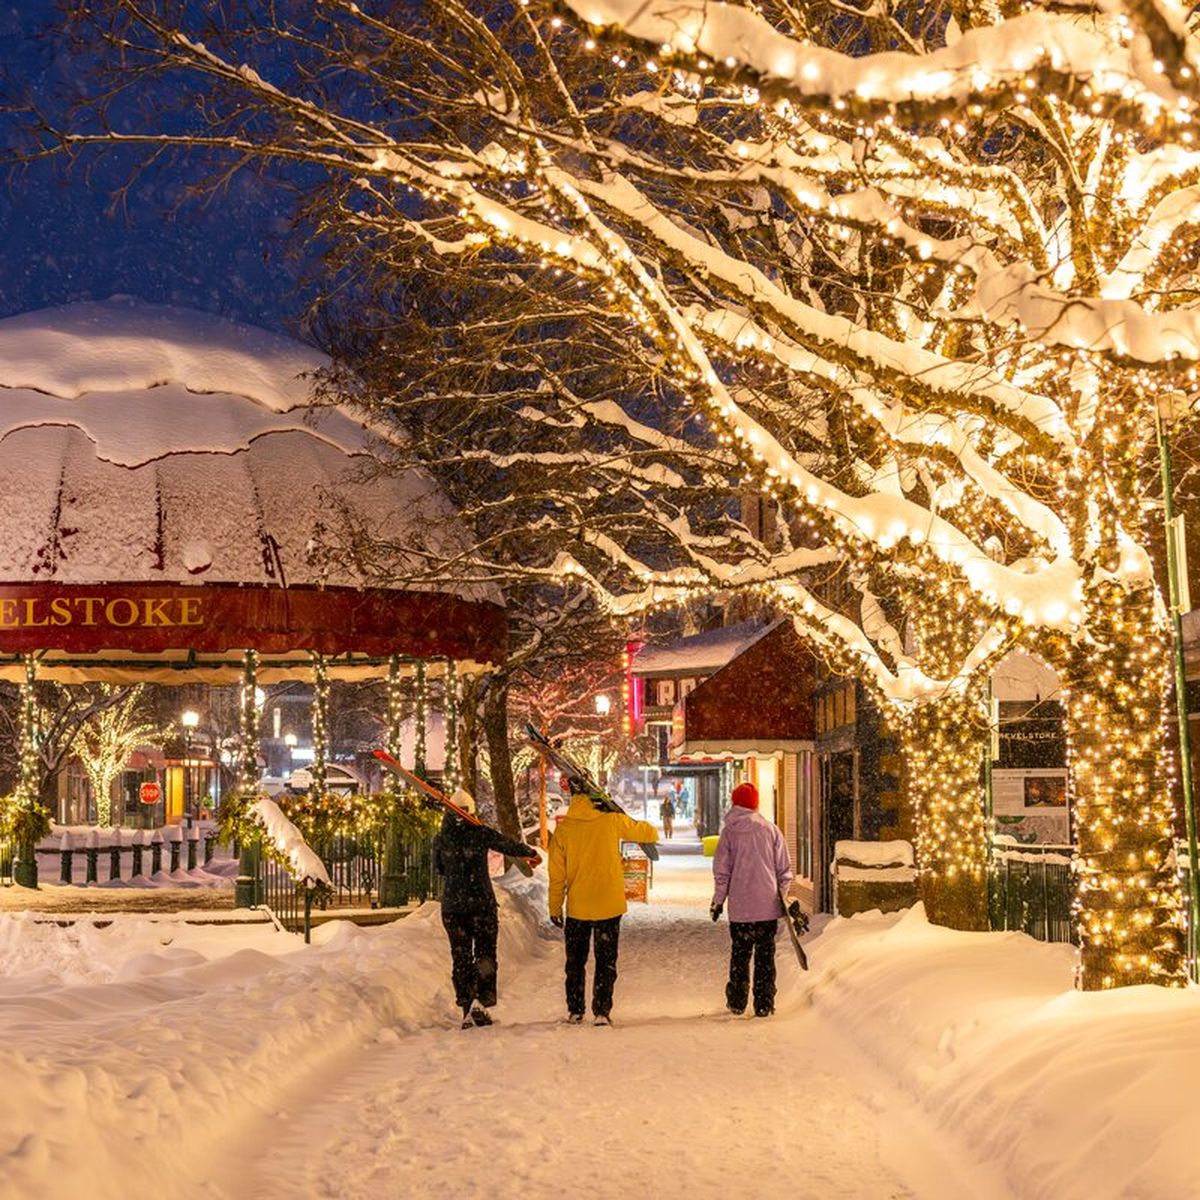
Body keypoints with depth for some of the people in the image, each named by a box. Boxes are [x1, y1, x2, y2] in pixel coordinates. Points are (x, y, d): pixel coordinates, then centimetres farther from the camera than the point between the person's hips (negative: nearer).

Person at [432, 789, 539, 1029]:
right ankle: (481, 1001, -13)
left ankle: (466, 1010, 9)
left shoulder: (440, 840, 0)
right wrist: (531, 853, 18)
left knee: (460, 957, 10)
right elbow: (511, 847, 0)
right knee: (485, 953, 6)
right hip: (481, 903, -2)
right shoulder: (482, 834, -8)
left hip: (451, 907, 3)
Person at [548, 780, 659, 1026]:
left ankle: (575, 1012, 19)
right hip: (609, 905, -1)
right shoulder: (612, 821, -9)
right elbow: (648, 833, 2)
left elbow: (556, 874, -1)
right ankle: (601, 1012, 3)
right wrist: (651, 832, 25)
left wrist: (555, 908, 8)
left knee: (575, 961, 15)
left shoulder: (563, 829, -6)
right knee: (606, 961, 8)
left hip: (577, 908, 1)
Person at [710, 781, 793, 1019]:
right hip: (768, 905, 0)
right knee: (765, 956, 6)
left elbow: (721, 870, 0)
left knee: (739, 954, 13)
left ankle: (737, 1002, 17)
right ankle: (764, 1004, 5)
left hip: (740, 906, 0)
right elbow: (784, 868, 3)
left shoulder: (729, 831, -2)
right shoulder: (771, 830, 0)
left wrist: (718, 900, 8)